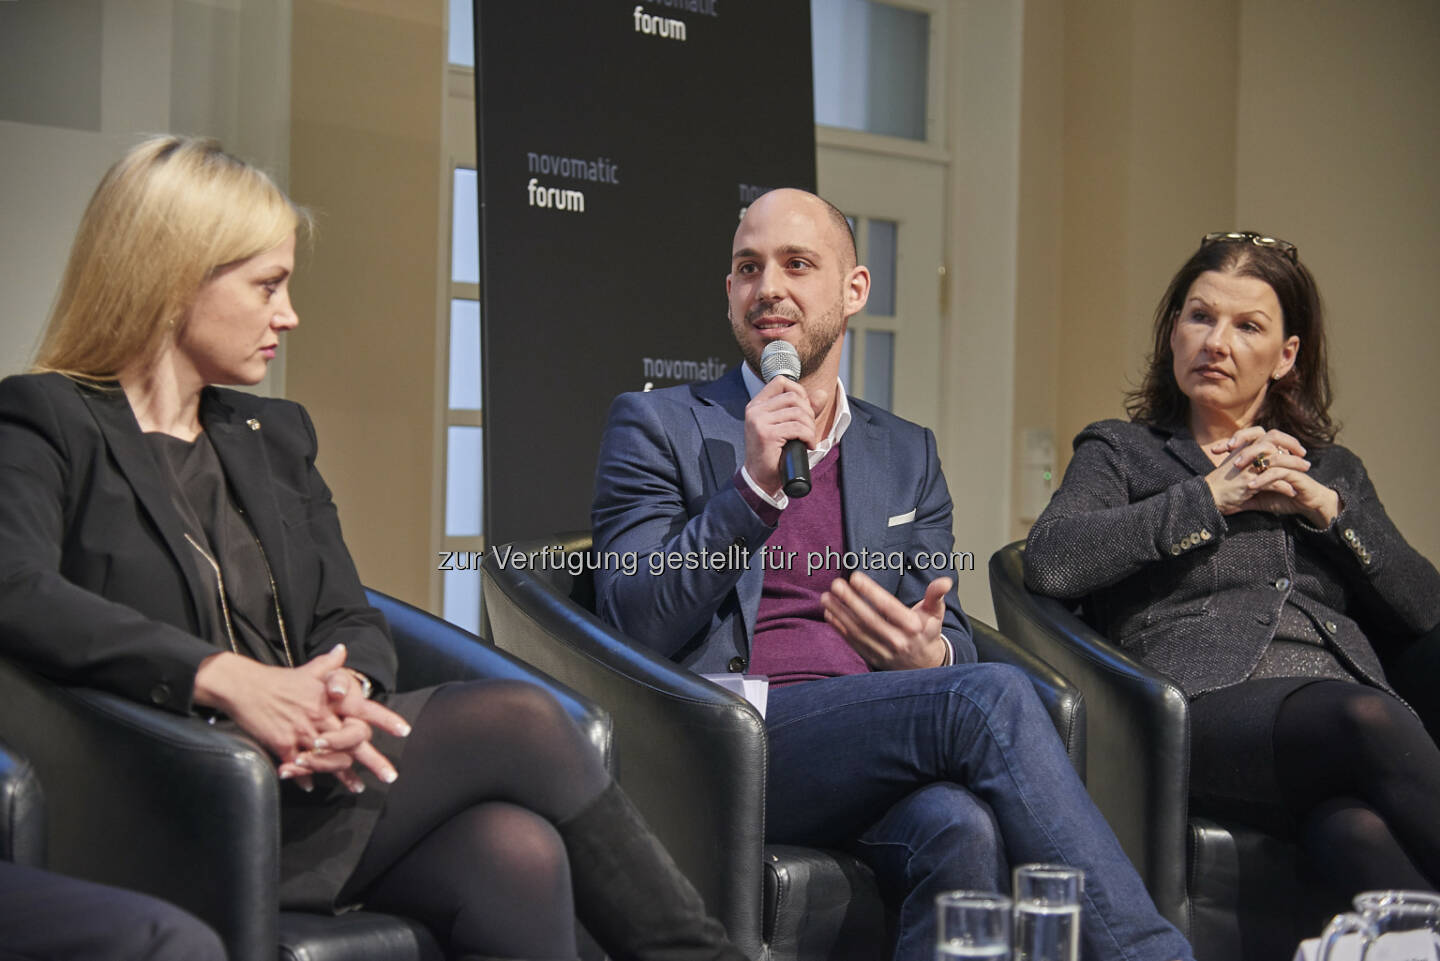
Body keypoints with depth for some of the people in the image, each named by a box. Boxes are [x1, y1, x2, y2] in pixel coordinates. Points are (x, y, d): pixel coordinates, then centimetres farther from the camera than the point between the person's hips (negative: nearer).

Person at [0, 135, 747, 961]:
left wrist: (341, 688, -10)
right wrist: (222, 677, -28)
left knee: (517, 853, -27)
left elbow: (354, 622, 16)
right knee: (522, 719, -20)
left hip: (308, 770, 6)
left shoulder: (275, 438, 23)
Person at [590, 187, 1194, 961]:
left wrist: (928, 655, -7)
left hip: (875, 748, 4)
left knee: (962, 830, -35)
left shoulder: (909, 454, 22)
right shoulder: (657, 426, 10)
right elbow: (632, 626, -1)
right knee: (992, 696, -28)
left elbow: (951, 642, 19)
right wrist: (752, 487, -13)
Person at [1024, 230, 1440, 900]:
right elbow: (1049, 562, -2)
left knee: (1356, 832, -38)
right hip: (1209, 704, -3)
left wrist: (1328, 509, 6)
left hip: (1353, 695, 4)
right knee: (1365, 720, -39)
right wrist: (1208, 498, 1)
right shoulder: (1120, 453, 22)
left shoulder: (1333, 470, 32)